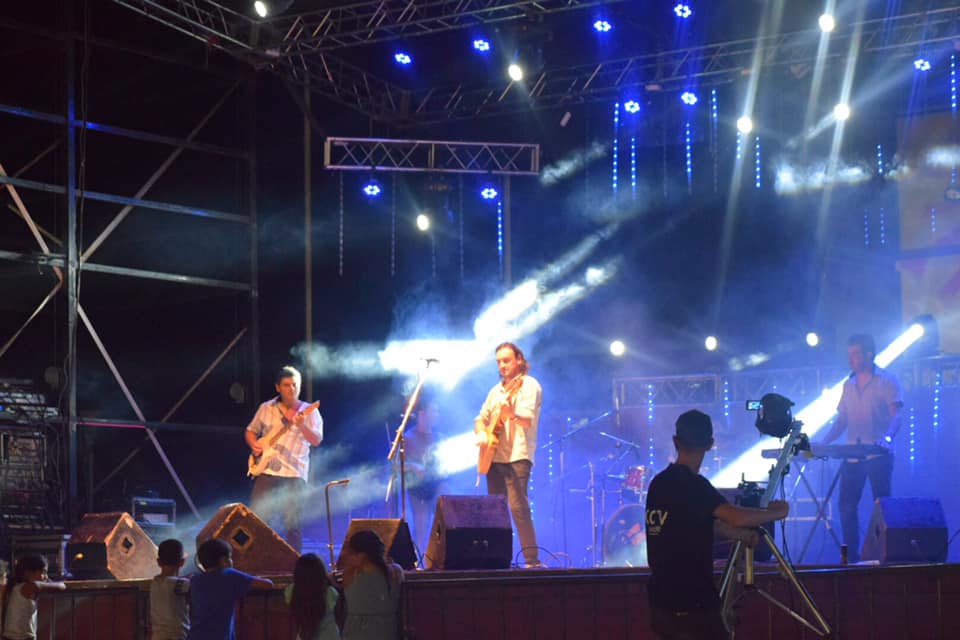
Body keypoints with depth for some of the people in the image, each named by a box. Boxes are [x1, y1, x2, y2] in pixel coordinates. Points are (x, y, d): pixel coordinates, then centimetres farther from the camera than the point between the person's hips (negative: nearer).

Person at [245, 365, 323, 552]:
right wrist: (254, 444, 0)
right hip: (267, 471, 2)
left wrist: (302, 426, -26)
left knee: (292, 523, -3)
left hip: (295, 475, -2)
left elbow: (317, 440, -8)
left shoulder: (309, 412, 3)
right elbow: (250, 431, 21)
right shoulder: (266, 408, 11)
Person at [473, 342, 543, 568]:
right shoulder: (497, 390, 20)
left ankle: (532, 560, -19)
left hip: (517, 456, -8)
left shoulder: (529, 385, -3)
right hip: (495, 456, 8)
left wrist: (512, 415, -39)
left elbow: (528, 420, -17)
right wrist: (481, 433, 1)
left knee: (518, 507, -18)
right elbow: (481, 419, 23)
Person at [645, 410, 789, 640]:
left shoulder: (658, 483, 9)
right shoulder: (692, 485, -15)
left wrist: (745, 535, 27)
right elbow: (737, 517, -28)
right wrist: (776, 512, -10)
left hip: (661, 600, 8)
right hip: (692, 604, -8)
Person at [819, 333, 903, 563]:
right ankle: (851, 557, 6)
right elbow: (841, 421, 17)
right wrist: (823, 444, 2)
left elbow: (895, 416, -10)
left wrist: (887, 437, -29)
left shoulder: (887, 380, 0)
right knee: (846, 507, 1)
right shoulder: (849, 385, 18)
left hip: (878, 456, -5)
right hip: (852, 456, 6)